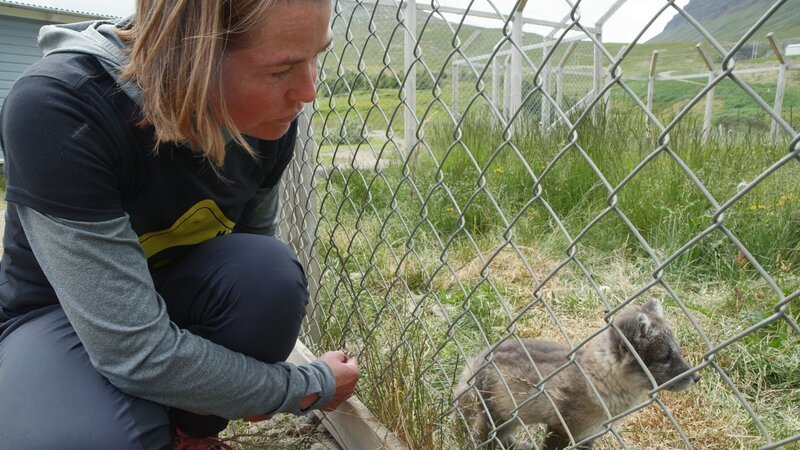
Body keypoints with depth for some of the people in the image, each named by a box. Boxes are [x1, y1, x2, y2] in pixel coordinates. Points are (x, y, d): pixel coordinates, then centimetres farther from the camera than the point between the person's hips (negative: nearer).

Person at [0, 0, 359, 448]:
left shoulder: (269, 113, -17)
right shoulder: (55, 108, -32)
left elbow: (256, 242, 1)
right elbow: (135, 351, -34)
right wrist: (310, 386, -23)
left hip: (175, 294, 4)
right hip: (58, 312, -3)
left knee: (272, 272, -28)